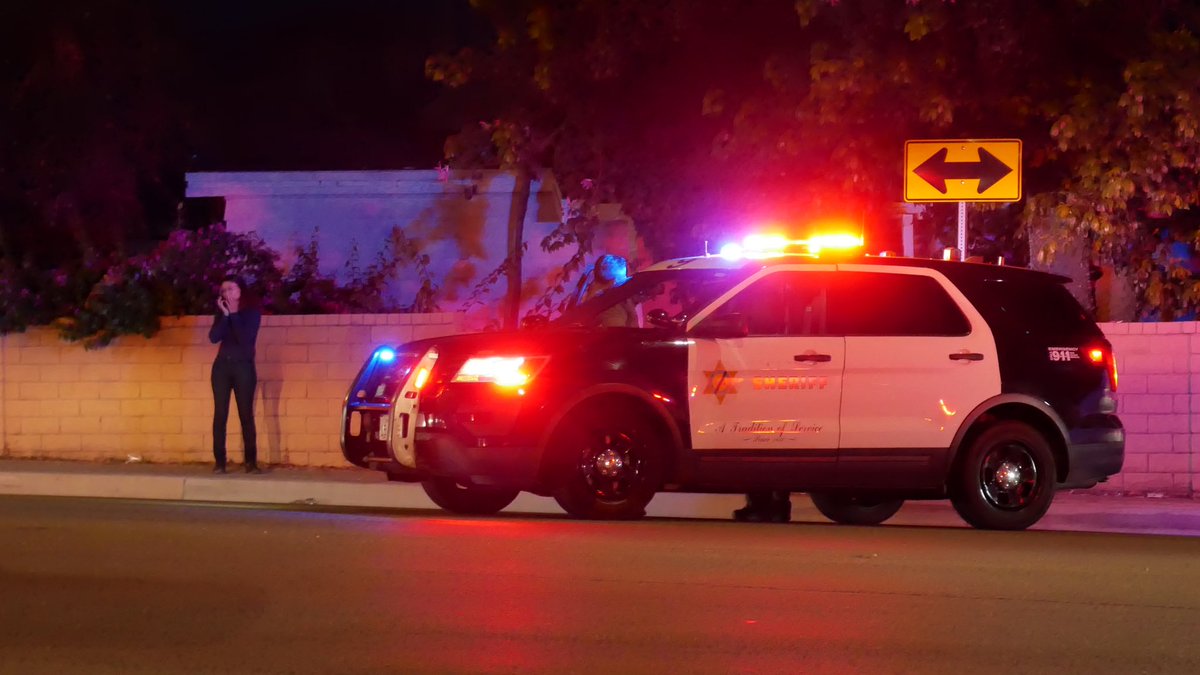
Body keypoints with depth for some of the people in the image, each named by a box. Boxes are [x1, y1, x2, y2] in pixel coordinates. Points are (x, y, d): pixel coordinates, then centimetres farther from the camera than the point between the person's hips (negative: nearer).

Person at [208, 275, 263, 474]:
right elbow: (214, 337, -5)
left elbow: (246, 338, -15)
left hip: (243, 366, -3)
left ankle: (251, 462, -5)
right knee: (220, 414, -3)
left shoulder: (252, 311, -1)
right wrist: (225, 315, -13)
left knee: (246, 414, -6)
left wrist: (234, 315, -13)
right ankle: (219, 461, -3)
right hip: (222, 366, 3)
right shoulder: (222, 311, 9)